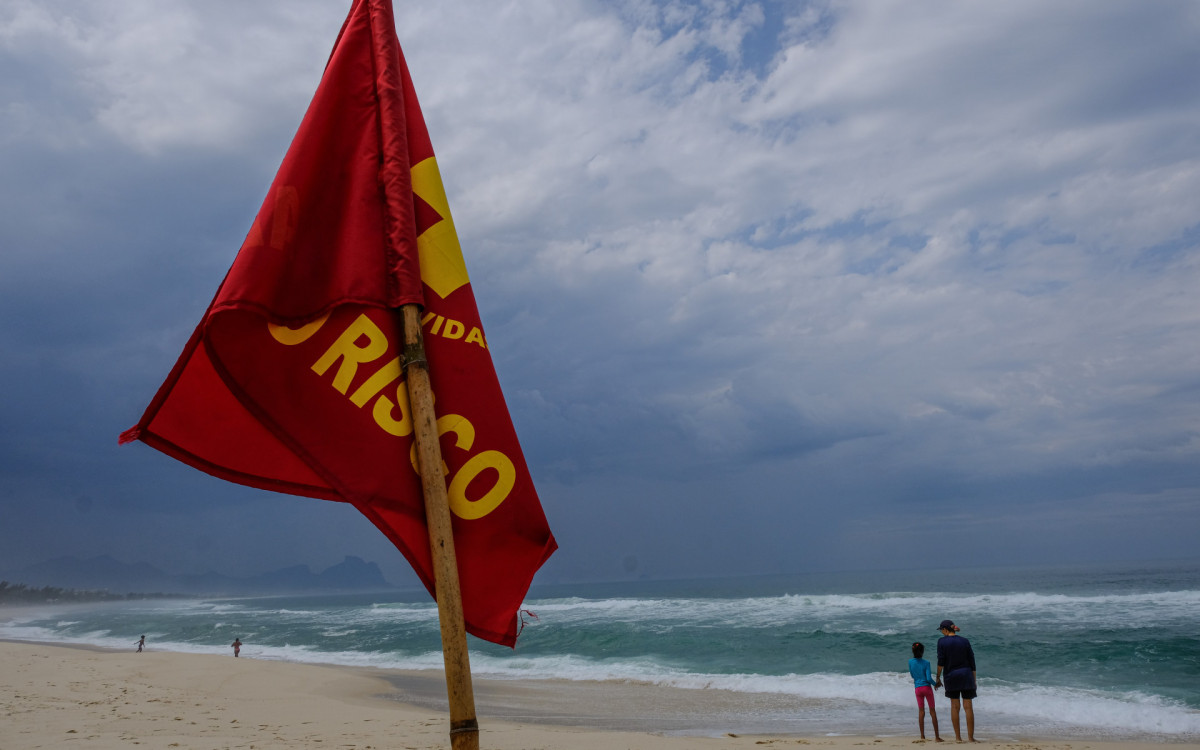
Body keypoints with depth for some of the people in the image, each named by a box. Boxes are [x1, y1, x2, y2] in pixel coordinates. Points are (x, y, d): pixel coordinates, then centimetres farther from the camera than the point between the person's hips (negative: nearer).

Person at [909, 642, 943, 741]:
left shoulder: (910, 662, -1)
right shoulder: (926, 663, -11)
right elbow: (929, 678, -13)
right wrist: (935, 684, 5)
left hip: (917, 688, 3)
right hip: (927, 687, -3)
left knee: (921, 711, 8)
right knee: (932, 711, 6)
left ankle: (922, 736, 6)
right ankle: (937, 736, 8)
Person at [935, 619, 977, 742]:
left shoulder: (942, 641, -5)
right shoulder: (965, 641, 3)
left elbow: (941, 662, -8)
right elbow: (972, 662, 4)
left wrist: (938, 677, 3)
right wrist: (974, 679, 12)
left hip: (951, 676, -1)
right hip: (966, 675, 1)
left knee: (954, 706, 8)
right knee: (968, 706, 3)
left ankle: (958, 736, 10)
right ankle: (970, 737, 3)